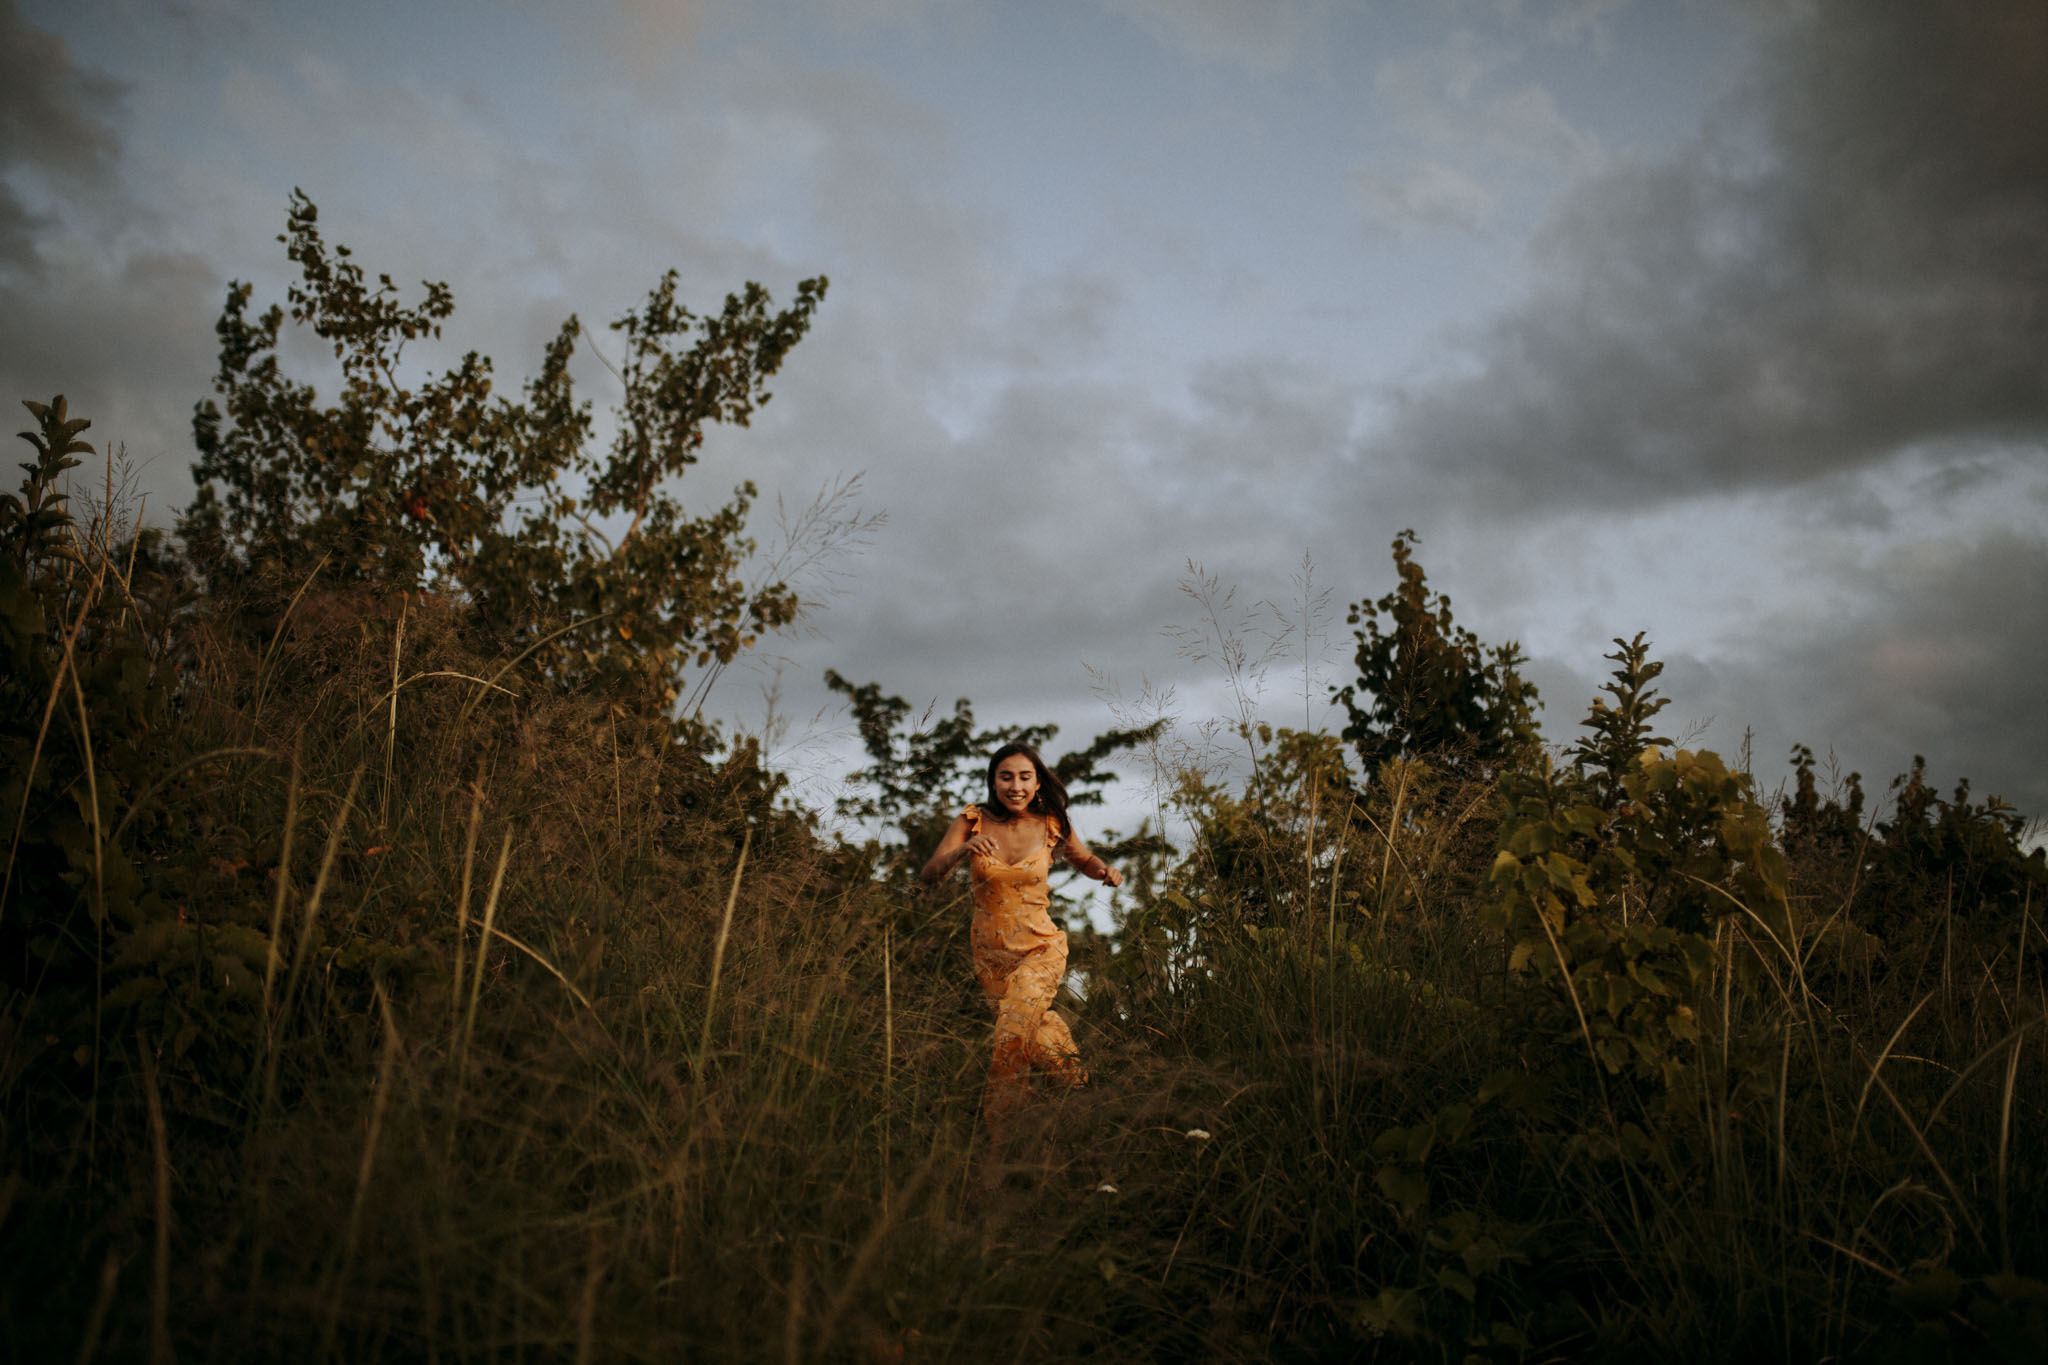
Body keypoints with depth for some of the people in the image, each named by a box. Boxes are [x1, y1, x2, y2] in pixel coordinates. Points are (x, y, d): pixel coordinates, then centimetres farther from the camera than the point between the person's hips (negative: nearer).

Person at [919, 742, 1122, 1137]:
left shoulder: (1052, 825, -9)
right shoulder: (973, 821, -10)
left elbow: (1084, 860, 11)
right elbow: (927, 876, -16)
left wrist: (1106, 871, -12)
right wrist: (962, 851, -35)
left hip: (1040, 949, -3)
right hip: (989, 953, 3)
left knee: (1013, 1034, -22)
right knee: (1035, 1034, 19)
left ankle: (1000, 1134, -6)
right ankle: (1078, 1081, 49)